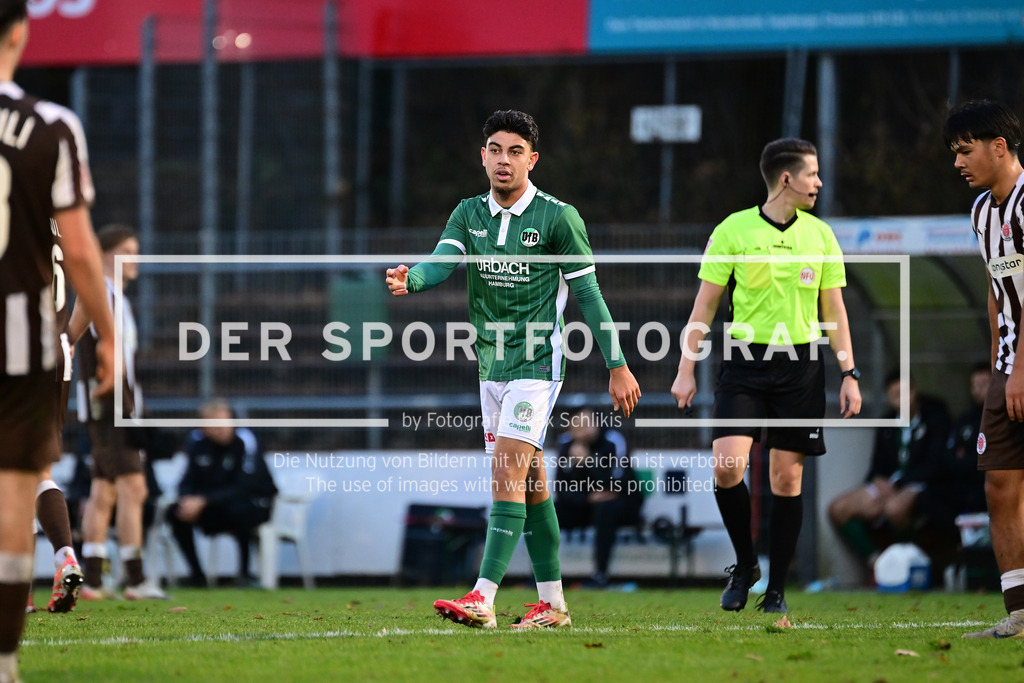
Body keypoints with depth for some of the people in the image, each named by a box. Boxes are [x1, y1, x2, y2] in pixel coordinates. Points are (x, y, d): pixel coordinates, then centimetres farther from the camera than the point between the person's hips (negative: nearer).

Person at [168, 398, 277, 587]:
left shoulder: (245, 441, -20)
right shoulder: (197, 442, -5)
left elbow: (245, 487, -26)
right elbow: (189, 481, 1)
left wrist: (204, 501, -33)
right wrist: (187, 499, -24)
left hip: (255, 504, -5)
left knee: (237, 509, -38)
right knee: (176, 512, -18)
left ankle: (245, 572, -19)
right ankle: (197, 575, -7)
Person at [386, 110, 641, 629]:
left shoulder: (558, 218, -7)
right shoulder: (469, 214, 7)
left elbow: (588, 294, -3)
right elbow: (442, 261, -10)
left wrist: (618, 366, -2)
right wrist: (410, 279, -34)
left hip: (537, 365, -6)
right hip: (492, 366, 6)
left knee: (507, 478, -17)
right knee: (530, 483, 12)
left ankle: (483, 599, -24)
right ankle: (552, 602, 19)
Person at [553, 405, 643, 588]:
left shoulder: (613, 441, -21)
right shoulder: (567, 443, -7)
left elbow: (617, 486, -29)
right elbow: (561, 489, -5)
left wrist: (587, 461, -35)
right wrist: (588, 497, -21)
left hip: (623, 505, -5)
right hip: (585, 504, 5)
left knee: (605, 509, -38)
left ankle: (601, 573, -34)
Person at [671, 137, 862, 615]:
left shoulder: (820, 235, 7)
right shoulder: (733, 231, -1)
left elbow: (833, 310, 13)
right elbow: (705, 303, 3)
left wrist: (849, 374, 6)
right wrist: (686, 369, -2)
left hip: (801, 366, 2)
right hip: (744, 361, -2)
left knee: (787, 477, 0)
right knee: (728, 466, -16)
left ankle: (776, 589, 10)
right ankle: (744, 565, 7)